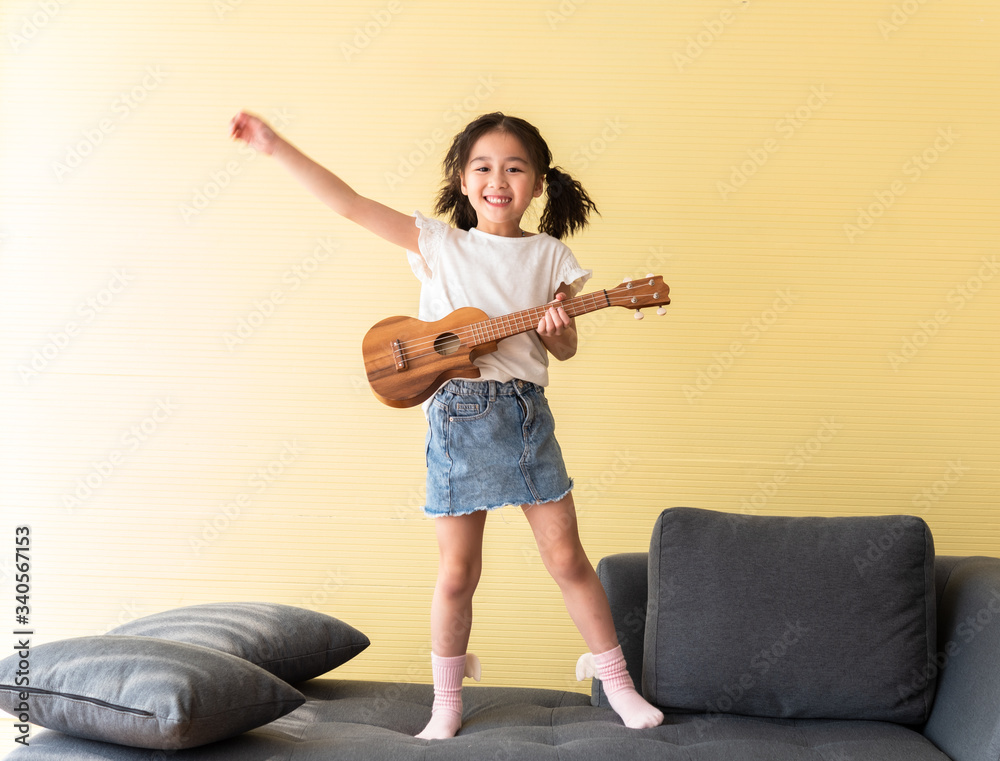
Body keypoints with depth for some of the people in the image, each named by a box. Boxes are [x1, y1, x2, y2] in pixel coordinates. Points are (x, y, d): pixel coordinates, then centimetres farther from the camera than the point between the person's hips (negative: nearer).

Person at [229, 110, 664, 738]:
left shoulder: (549, 255, 6)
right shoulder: (438, 243, 3)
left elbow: (566, 348, 11)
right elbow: (352, 204, -4)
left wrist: (556, 329, -13)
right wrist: (277, 146, -9)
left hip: (526, 412, 1)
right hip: (458, 416, -1)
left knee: (567, 556, 6)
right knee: (457, 573, 5)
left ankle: (619, 685, 22)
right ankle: (447, 704, 23)